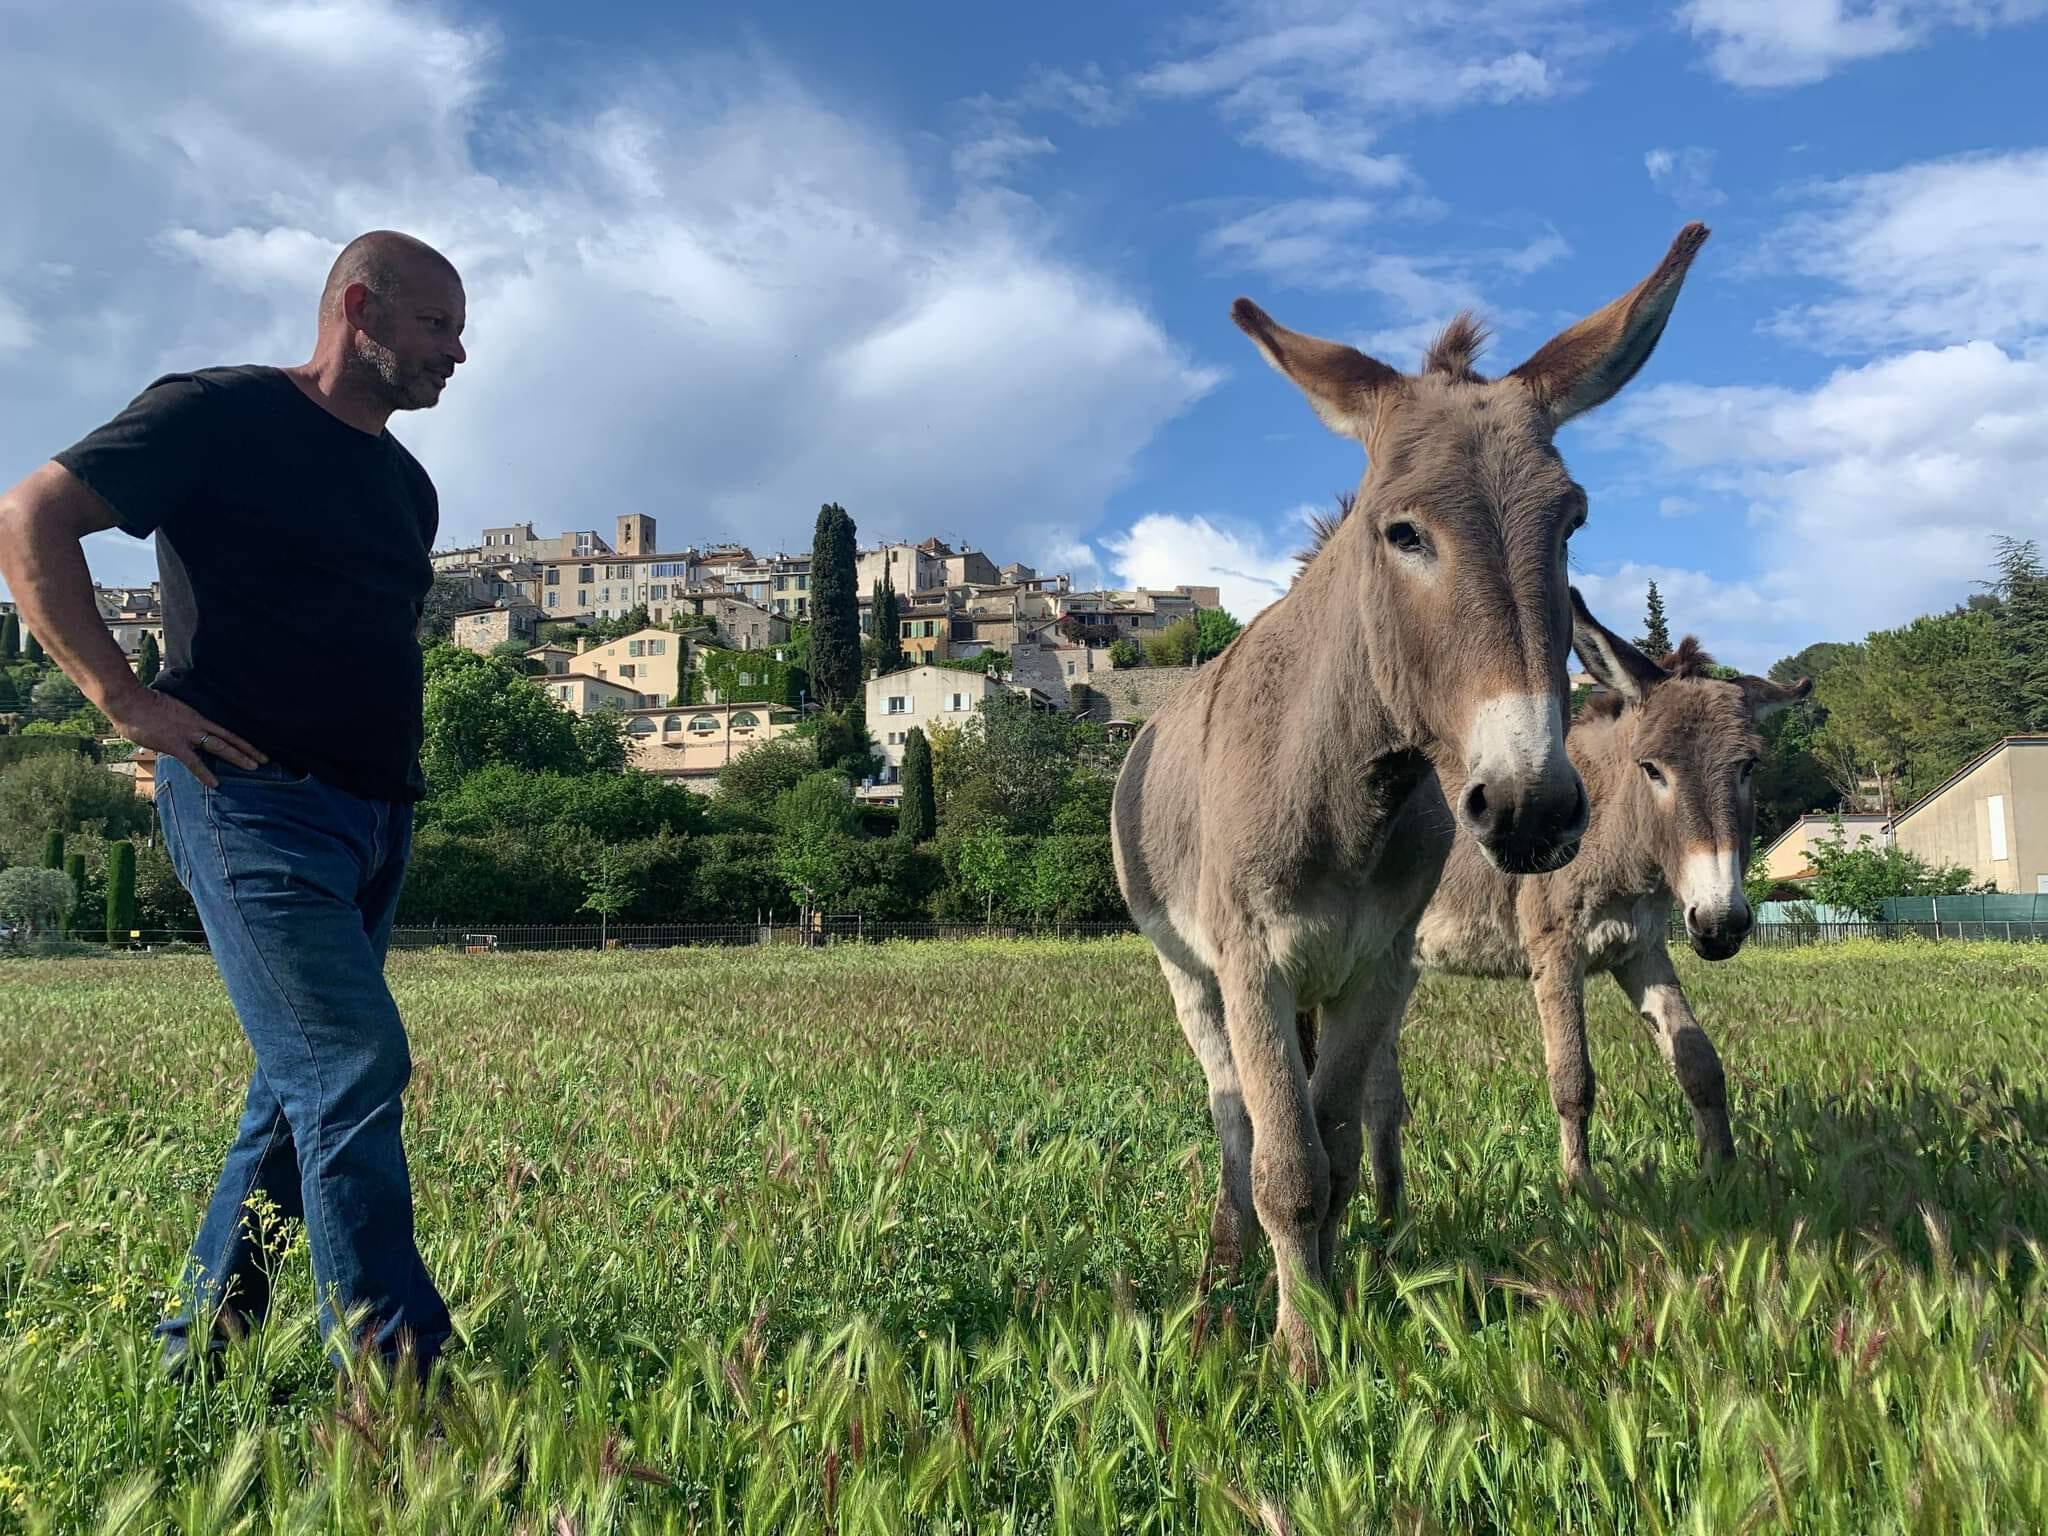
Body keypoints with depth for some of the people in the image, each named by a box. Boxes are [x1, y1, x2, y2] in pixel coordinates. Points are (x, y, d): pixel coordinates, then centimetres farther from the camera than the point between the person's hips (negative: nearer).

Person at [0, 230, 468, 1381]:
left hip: (376, 820, 8)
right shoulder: (222, 413, -3)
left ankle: (197, 1352, 25)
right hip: (256, 802, -8)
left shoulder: (408, 487, 20)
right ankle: (399, 1379, -10)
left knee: (303, 1086, 12)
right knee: (355, 1069, -15)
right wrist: (124, 696, -14)